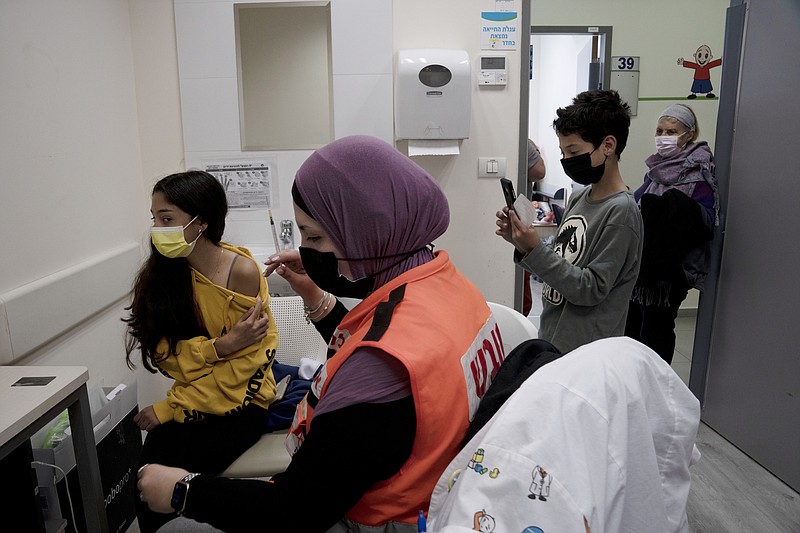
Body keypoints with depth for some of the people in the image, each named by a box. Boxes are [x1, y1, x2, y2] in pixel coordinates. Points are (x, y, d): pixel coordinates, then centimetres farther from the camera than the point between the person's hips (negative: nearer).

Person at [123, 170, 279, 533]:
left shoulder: (242, 271, -15)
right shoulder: (162, 271, 0)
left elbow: (241, 369, -12)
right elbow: (166, 355, -3)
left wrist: (171, 408, -13)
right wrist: (220, 346, -22)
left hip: (239, 401, -4)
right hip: (191, 399, 4)